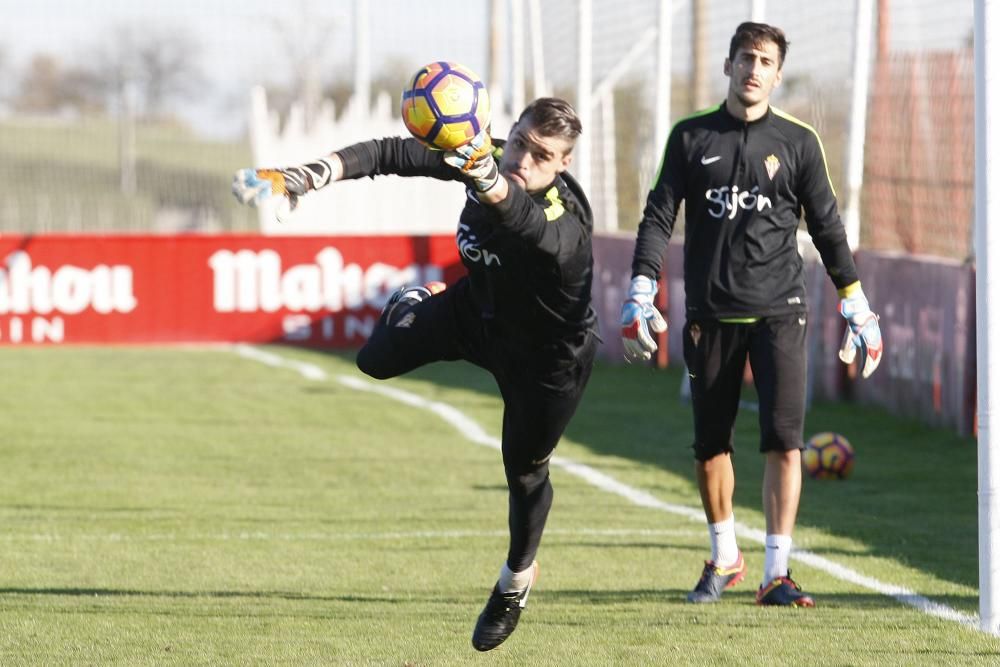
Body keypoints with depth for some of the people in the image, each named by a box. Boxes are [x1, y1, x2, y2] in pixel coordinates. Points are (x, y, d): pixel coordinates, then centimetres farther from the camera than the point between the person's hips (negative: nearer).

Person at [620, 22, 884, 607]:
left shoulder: (798, 142, 5)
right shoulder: (691, 138, 7)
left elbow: (827, 228, 9)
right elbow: (659, 217, 5)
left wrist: (858, 311, 7)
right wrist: (640, 296, -6)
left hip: (779, 311, -1)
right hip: (711, 313, 1)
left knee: (785, 440, -11)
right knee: (710, 444, 7)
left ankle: (776, 573, -8)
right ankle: (725, 559, 26)